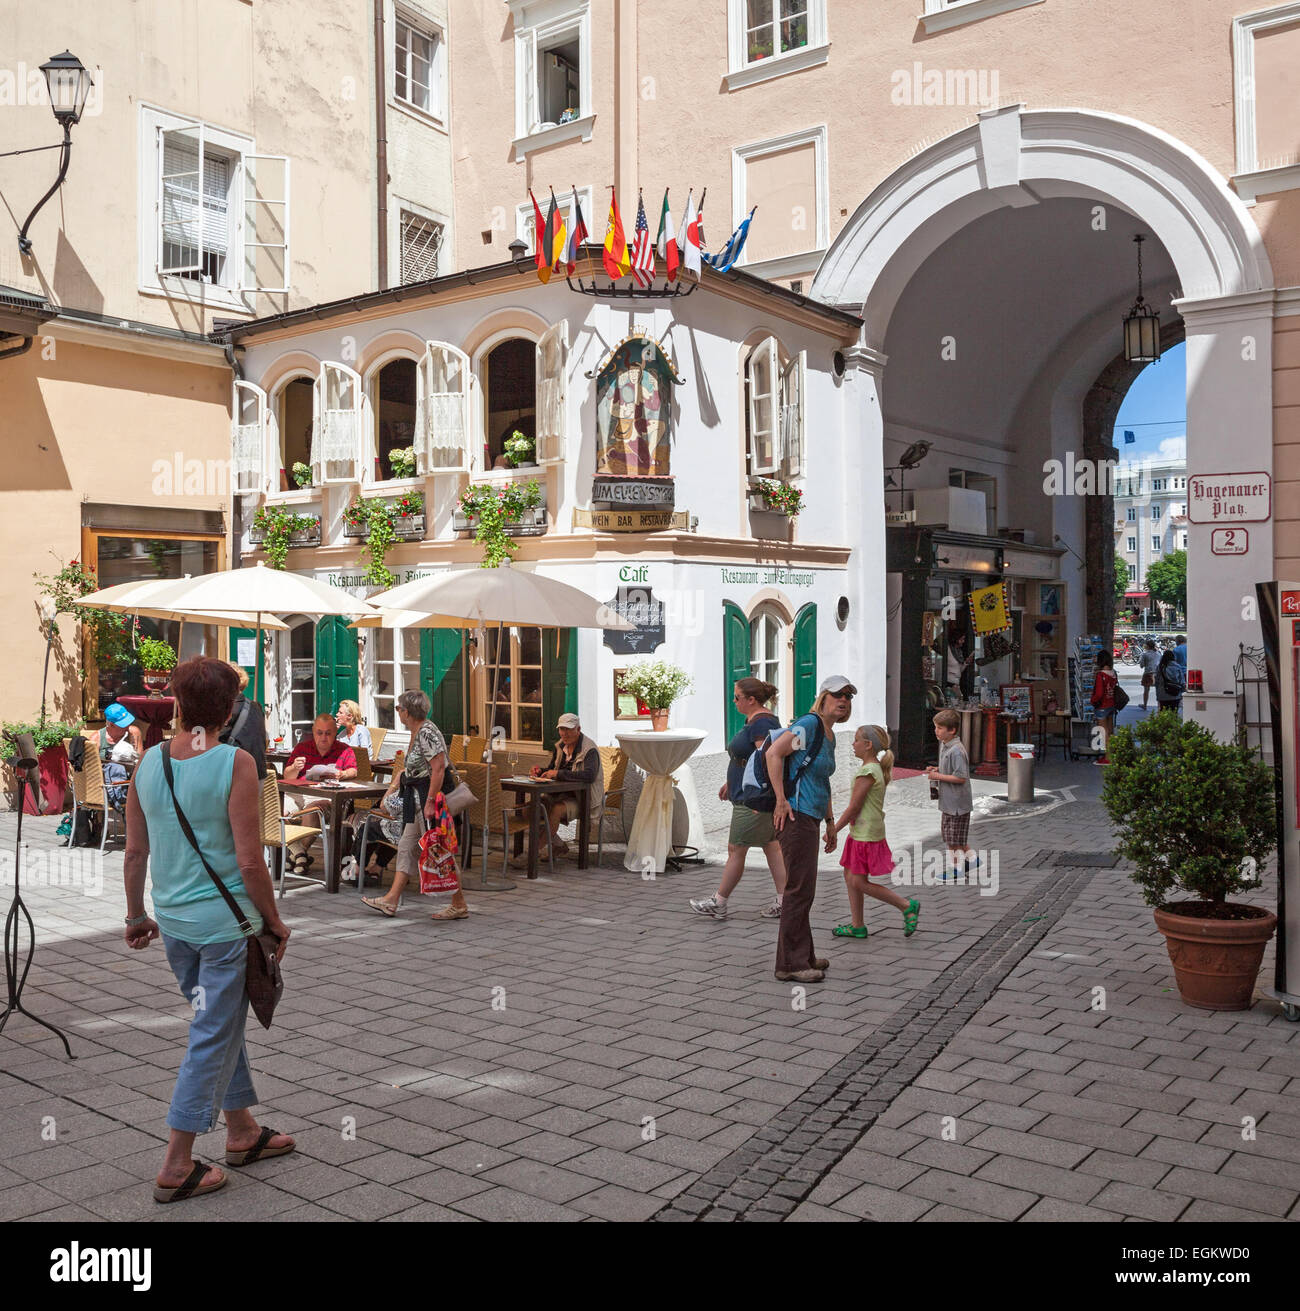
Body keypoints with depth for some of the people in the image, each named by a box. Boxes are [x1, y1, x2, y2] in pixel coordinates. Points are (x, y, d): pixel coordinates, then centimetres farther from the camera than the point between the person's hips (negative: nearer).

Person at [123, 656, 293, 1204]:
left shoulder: (149, 761, 0)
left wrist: (137, 915, 19)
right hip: (225, 921, -6)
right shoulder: (235, 763, -16)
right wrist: (273, 919, -2)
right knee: (213, 1037, 5)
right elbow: (249, 861, -16)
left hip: (174, 922, 6)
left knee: (221, 1023, 21)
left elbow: (135, 851, 7)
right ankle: (176, 1167, 12)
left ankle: (242, 1131, 35)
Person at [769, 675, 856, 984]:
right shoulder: (809, 724, -12)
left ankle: (804, 956, 26)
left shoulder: (829, 735, 18)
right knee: (799, 889, -7)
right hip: (796, 816, -10)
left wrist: (830, 821, 26)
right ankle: (790, 964, -1)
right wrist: (781, 801, -22)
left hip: (811, 819, 10)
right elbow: (773, 754, -22)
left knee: (804, 889, 16)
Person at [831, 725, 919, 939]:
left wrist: (833, 830, -11)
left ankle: (907, 905, 3)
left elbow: (854, 807, -19)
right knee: (850, 877, 12)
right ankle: (857, 926, 18)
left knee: (859, 882, -5)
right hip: (860, 833, 10)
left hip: (866, 835, -10)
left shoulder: (867, 772, -19)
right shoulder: (877, 768, 12)